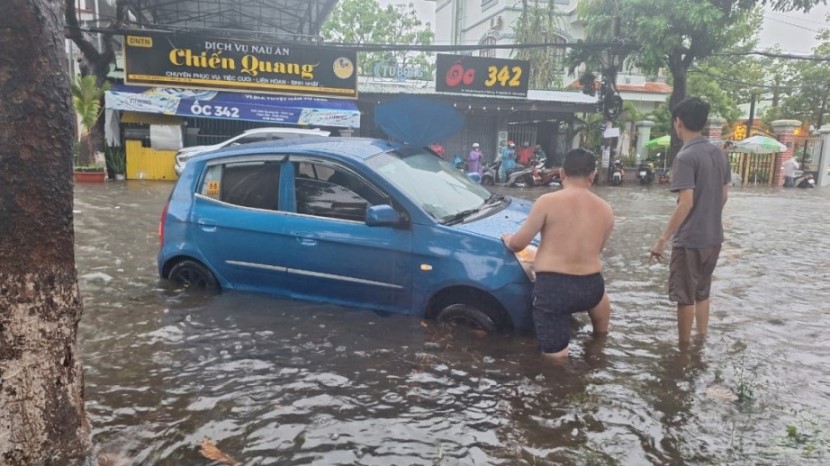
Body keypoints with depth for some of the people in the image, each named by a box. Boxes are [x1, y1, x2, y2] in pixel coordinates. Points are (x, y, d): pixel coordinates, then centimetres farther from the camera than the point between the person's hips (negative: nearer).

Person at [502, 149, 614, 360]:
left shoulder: (548, 201, -9)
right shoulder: (605, 210, 4)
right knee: (597, 291, 41)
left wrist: (507, 239, 19)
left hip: (552, 287, -5)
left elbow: (519, 243, -4)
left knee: (556, 356, 9)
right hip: (590, 286, 5)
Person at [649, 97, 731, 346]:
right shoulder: (719, 153, 7)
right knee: (702, 293, 20)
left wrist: (663, 239, -20)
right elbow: (724, 195, 13)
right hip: (713, 237, 8)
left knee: (685, 298, 5)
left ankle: (684, 347, 17)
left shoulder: (685, 157, -17)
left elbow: (686, 203, -23)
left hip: (690, 240, -8)